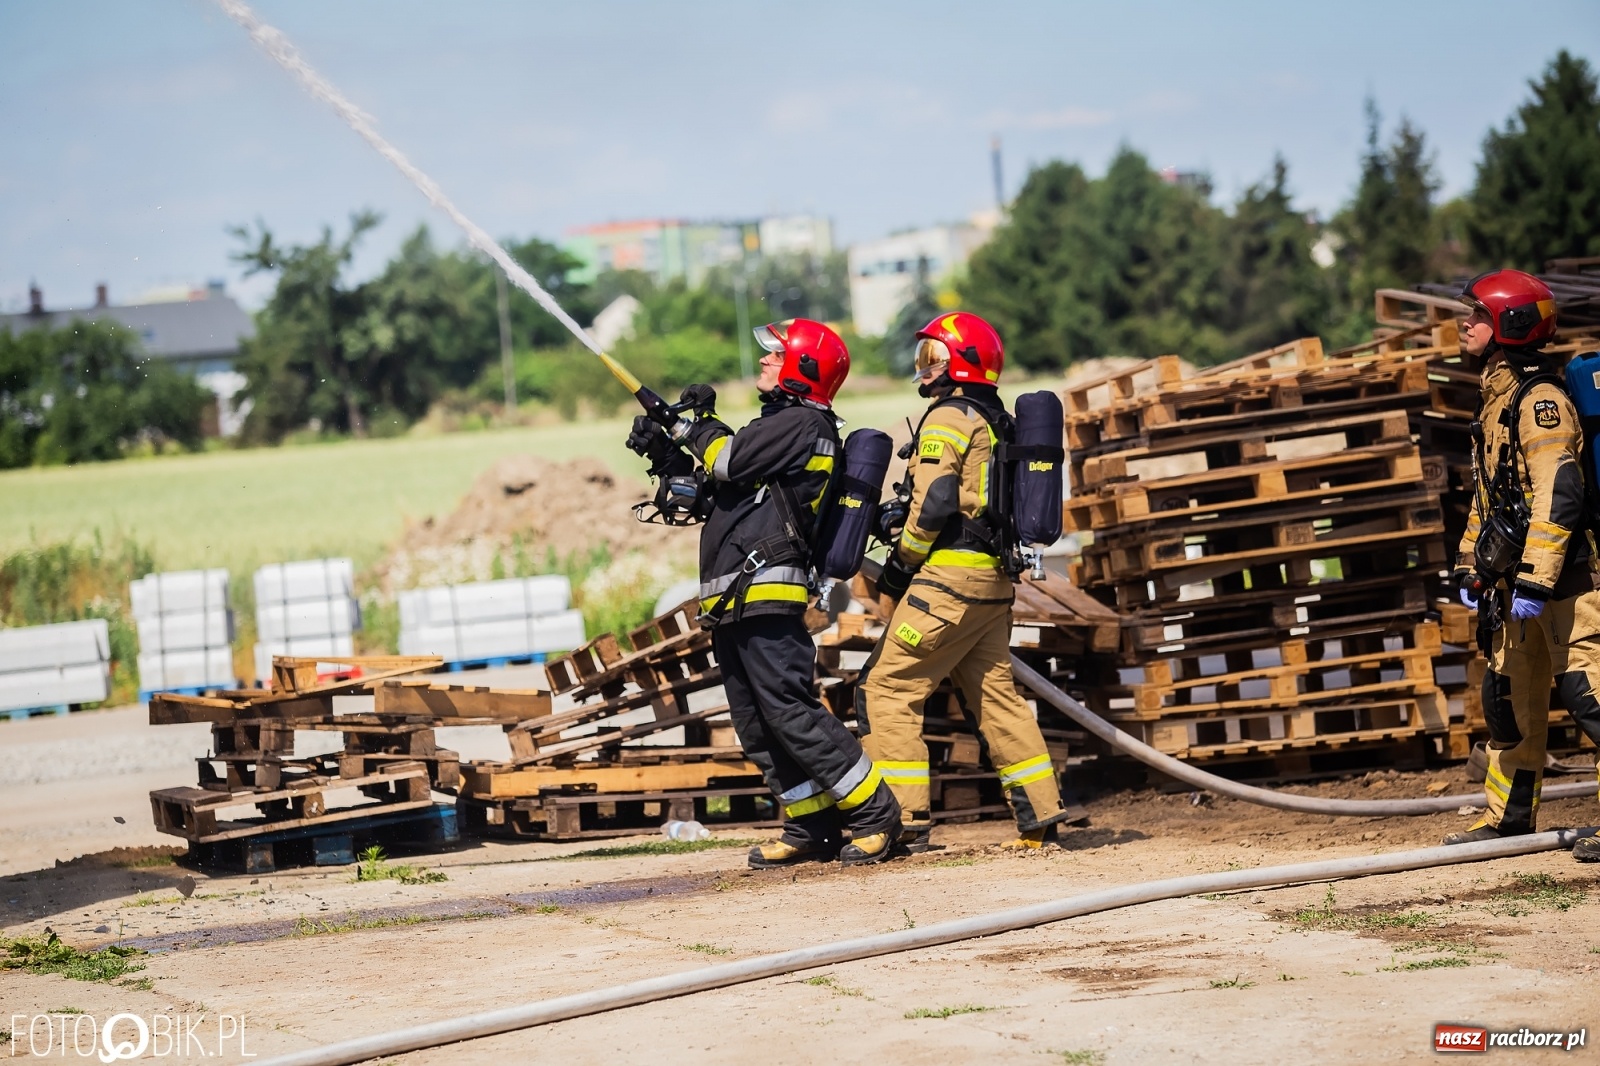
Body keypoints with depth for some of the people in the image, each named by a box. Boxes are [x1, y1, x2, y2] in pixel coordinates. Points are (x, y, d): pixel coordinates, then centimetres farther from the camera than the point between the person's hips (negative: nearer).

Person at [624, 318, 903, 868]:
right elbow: (710, 492, 26)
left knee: (789, 711, -13)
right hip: (733, 600, 10)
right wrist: (664, 454, 15)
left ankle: (876, 816, -10)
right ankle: (812, 829, 12)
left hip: (763, 592, -10)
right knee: (757, 725, 9)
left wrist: (702, 420, 2)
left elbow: (727, 462, -16)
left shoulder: (801, 423, -7)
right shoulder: (781, 423, 24)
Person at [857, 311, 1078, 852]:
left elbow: (934, 503, -17)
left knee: (886, 687, -6)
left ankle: (904, 820, -12)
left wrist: (900, 562, -6)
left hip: (950, 576, -9)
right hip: (994, 582, 9)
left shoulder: (948, 418, -8)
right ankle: (1040, 818, 11)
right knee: (994, 695, 13)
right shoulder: (997, 422, 19)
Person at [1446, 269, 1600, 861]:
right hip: (1512, 575, 10)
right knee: (1510, 697, 14)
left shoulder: (1540, 399, -14)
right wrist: (1470, 562, 22)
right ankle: (1509, 818, 24)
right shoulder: (1498, 398, 17)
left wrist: (1535, 580, -25)